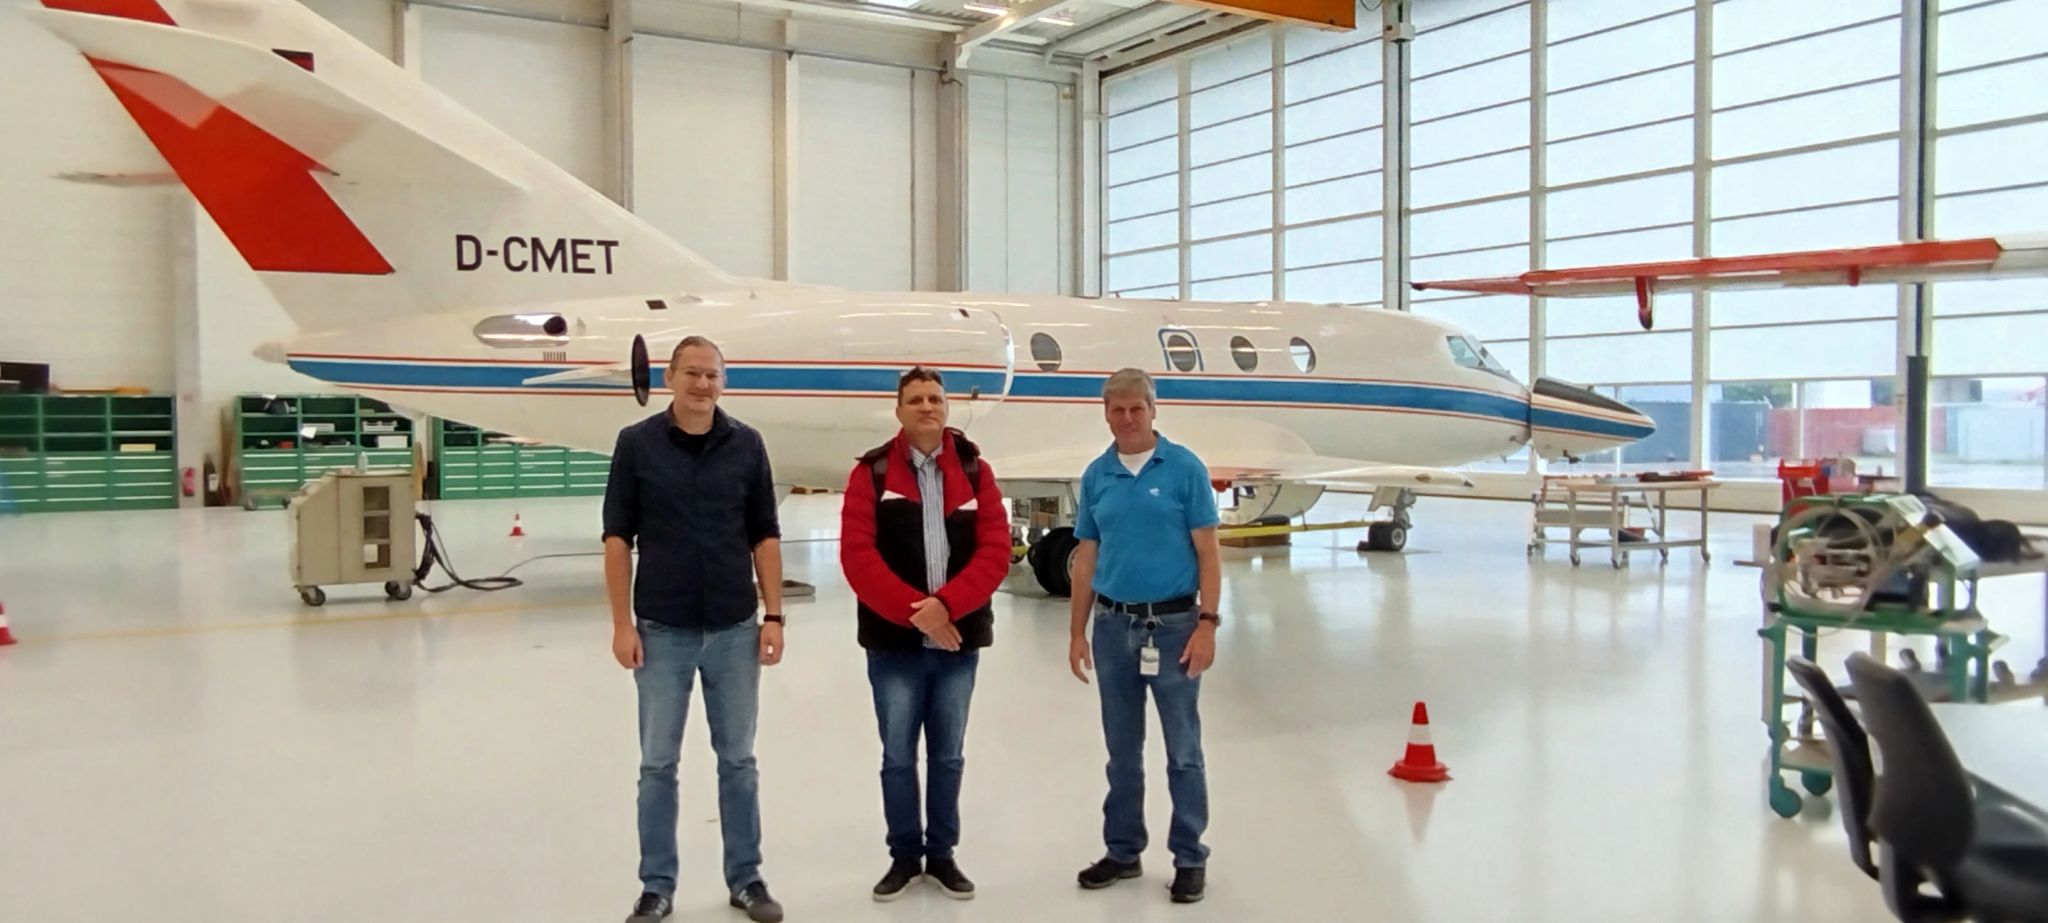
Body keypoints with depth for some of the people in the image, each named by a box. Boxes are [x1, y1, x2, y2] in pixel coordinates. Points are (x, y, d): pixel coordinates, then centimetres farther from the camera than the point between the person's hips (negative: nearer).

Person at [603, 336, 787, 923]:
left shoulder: (746, 445, 1)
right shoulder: (637, 444, -3)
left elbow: (765, 537, 3)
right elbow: (618, 537, -3)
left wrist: (774, 617, -1)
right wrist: (622, 623, -7)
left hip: (734, 630, 1)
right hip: (662, 631, -1)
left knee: (738, 760, 11)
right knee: (658, 764, 8)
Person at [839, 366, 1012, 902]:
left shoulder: (974, 471, 4)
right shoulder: (872, 472, -1)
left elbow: (995, 550, -4)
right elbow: (858, 555, -10)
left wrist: (945, 604, -17)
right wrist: (914, 612, -17)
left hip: (958, 640, 2)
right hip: (893, 642, -1)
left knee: (948, 755, 12)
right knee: (898, 756, 8)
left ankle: (941, 855, 26)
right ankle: (904, 856, 23)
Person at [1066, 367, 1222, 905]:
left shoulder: (1185, 468, -4)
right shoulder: (1096, 476, 7)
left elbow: (1207, 551, -5)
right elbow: (1086, 559, 10)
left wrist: (1207, 624, -12)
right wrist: (1078, 632, 8)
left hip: (1173, 624, -4)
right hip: (1113, 627, 4)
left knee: (1183, 750, 4)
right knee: (1122, 750, 13)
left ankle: (1190, 857, 16)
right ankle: (1123, 850, 26)